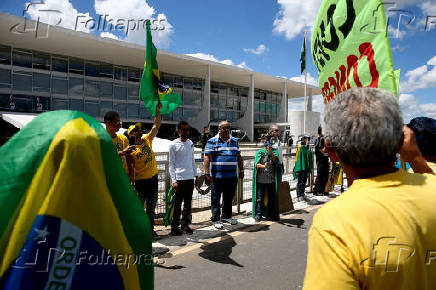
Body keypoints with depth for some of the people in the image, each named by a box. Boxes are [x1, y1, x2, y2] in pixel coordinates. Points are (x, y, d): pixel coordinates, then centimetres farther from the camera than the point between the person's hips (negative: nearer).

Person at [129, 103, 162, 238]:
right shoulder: (131, 149, -11)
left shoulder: (147, 140, 2)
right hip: (140, 181, -5)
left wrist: (158, 110, -5)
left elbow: (156, 126, 2)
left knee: (151, 207, 15)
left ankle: (150, 229, 28)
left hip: (153, 178, 5)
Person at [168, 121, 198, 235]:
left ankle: (185, 225, 22)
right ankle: (174, 227, 11)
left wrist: (195, 174, 13)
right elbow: (171, 163, -5)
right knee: (177, 204, 1)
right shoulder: (173, 144, -4)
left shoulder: (190, 143, 12)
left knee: (188, 203, 11)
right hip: (179, 179, -5)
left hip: (190, 178, 5)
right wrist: (174, 180, -11)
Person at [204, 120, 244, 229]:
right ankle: (216, 219, 14)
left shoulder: (234, 141, 13)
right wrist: (207, 173, -16)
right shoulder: (212, 142, -4)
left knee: (229, 198, 16)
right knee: (216, 199, 3)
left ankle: (226, 216, 32)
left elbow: (239, 157, 18)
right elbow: (207, 158, -10)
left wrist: (241, 170, 15)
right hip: (217, 176, -5)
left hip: (232, 176, 5)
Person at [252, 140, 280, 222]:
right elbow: (257, 164, -11)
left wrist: (271, 153, -31)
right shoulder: (259, 153, 1)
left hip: (271, 180, 2)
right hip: (261, 179, -2)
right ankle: (258, 215, 8)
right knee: (260, 198, -1)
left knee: (272, 198, 8)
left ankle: (271, 215, 21)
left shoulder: (275, 152, 6)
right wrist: (263, 166, -31)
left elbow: (275, 160, -14)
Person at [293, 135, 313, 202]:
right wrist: (298, 169, -18)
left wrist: (310, 167, 16)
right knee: (300, 182, -6)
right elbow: (298, 158, -14)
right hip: (301, 168, -8)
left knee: (304, 182, 14)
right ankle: (299, 196, -2)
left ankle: (302, 195, 23)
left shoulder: (308, 148, 13)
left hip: (306, 168, 8)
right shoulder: (301, 147, -10)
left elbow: (310, 158, 20)